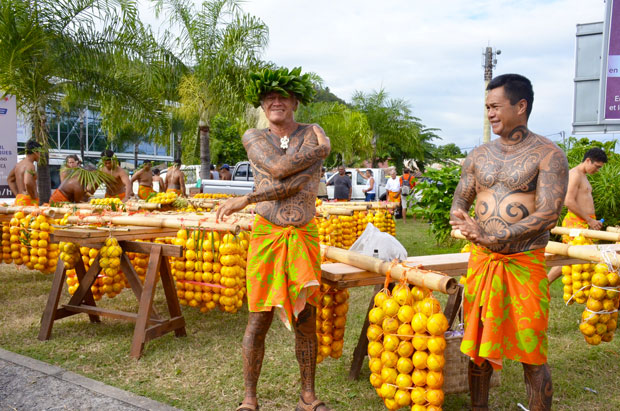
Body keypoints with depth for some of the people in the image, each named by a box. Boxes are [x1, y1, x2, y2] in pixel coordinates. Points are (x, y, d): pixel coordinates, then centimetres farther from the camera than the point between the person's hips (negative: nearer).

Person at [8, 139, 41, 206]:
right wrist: (34, 197, -15)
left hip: (18, 199, 10)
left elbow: (10, 179, 32)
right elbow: (28, 183, -30)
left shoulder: (19, 164, 17)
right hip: (28, 201, -9)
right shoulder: (30, 165, -12)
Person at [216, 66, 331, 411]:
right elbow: (278, 168, -12)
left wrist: (246, 200, -14)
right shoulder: (253, 137, 8)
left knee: (306, 321, 7)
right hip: (267, 235, 0)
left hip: (305, 236, 1)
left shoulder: (312, 133, 3)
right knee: (259, 320, 1)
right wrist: (320, 149, -6)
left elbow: (302, 181, -13)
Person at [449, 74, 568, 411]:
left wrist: (494, 238, -23)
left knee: (531, 352, 4)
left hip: (524, 264, -4)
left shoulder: (548, 155, -6)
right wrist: (461, 220, -13)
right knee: (478, 345, 13)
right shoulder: (478, 156, 9)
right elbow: (460, 201, 12)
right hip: (481, 260, 5)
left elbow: (548, 214, -15)